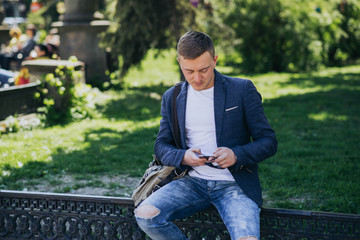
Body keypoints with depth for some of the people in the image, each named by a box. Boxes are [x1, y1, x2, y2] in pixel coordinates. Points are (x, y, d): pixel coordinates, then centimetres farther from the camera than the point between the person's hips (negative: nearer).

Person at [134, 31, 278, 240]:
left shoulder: (242, 90, 0)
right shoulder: (172, 97, 10)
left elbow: (269, 141, 0)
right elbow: (161, 146, 14)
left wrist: (236, 155, -20)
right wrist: (182, 156, -10)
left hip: (234, 183, -3)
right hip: (193, 181, 4)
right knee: (145, 215, -22)